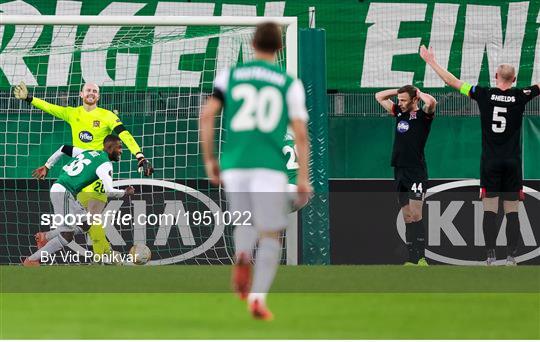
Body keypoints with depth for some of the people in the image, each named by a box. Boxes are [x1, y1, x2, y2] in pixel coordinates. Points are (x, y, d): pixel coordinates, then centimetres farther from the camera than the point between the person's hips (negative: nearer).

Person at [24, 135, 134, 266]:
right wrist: (125, 193, 4)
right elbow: (109, 191, -16)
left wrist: (46, 166, 29)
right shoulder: (105, 164, -8)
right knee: (67, 235, -8)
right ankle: (32, 260, -6)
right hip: (63, 192, -9)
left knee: (84, 224, 15)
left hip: (57, 188, 9)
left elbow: (64, 149, 23)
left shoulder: (88, 152, 17)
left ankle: (46, 237, 15)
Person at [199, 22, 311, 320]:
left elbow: (206, 116, -2)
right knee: (270, 235, 7)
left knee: (246, 223, 22)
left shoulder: (229, 76, 10)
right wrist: (303, 178, 3)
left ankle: (242, 258, -13)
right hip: (270, 166, -2)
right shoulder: (290, 84, 7)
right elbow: (301, 133, -1)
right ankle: (258, 297, -12)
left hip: (234, 164, 2)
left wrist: (209, 159, 6)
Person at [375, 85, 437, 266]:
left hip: (417, 173, -7)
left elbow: (431, 102, -26)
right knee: (407, 218, 6)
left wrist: (418, 92, -7)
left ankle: (421, 257, -16)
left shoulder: (422, 116, -4)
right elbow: (379, 96, 25)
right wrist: (400, 90, 13)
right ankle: (412, 259, 6)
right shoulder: (399, 113, 15)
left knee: (415, 215, -14)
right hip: (400, 171, 7)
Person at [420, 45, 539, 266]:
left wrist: (431, 62, 10)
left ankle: (490, 257, -5)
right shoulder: (520, 97, -3)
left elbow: (452, 81, 1)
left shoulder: (484, 95, -3)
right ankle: (511, 256, -2)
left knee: (490, 211, 0)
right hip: (513, 163, 0)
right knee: (512, 212, 2)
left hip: (490, 162, 0)